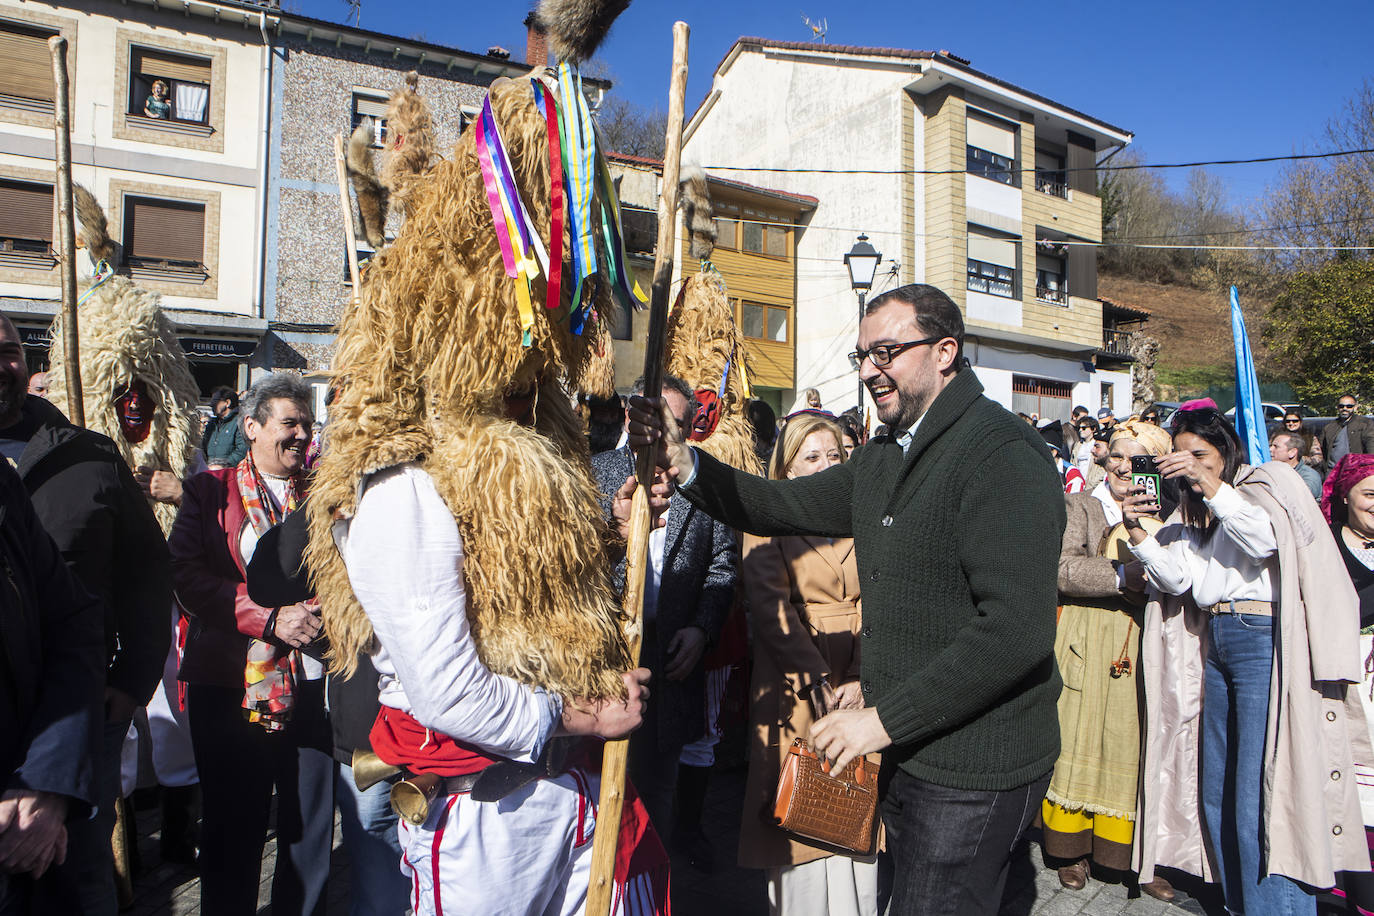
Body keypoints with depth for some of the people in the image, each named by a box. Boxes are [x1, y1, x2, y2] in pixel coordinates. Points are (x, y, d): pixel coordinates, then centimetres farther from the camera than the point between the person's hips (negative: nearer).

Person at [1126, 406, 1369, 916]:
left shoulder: (1269, 482, 3)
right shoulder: (1194, 513, 19)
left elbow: (1266, 540, -17)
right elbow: (1178, 578, 7)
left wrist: (1212, 486, -22)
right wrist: (1139, 533, -6)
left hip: (1264, 639, -7)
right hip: (1214, 643, 7)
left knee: (1258, 802, -10)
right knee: (1216, 795, 11)